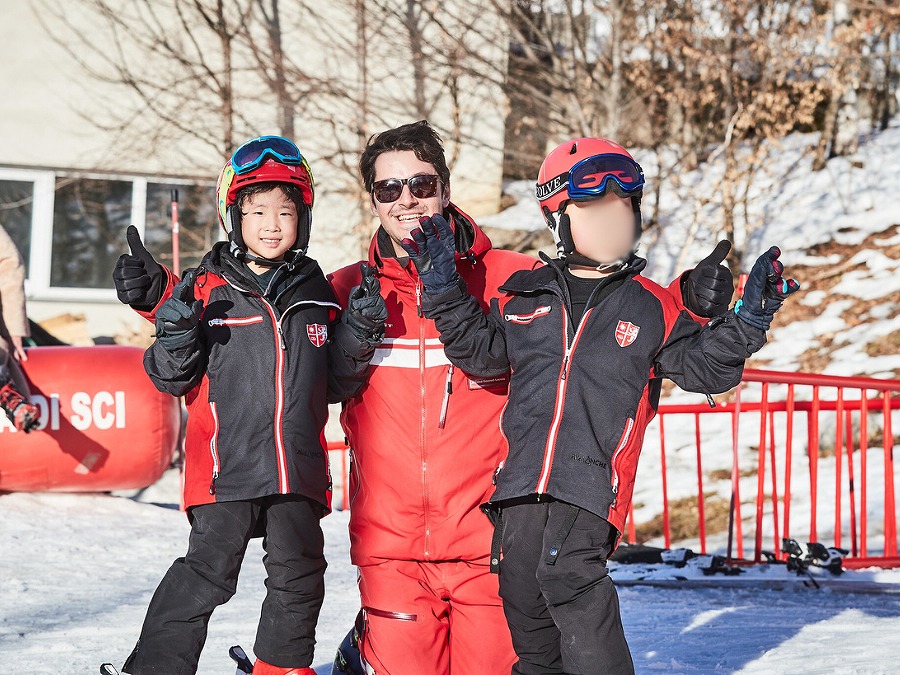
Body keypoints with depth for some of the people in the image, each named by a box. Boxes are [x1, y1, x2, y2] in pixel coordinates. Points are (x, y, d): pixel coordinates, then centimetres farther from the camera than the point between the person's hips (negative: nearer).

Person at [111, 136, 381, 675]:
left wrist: (357, 337, 0)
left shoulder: (316, 294, 11)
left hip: (298, 466, 4)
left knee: (299, 576, 11)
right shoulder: (205, 291, 0)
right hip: (227, 464, -4)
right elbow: (175, 381, 1)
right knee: (208, 571, -10)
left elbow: (333, 385, 16)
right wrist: (174, 326, -16)